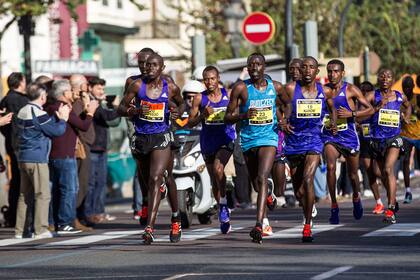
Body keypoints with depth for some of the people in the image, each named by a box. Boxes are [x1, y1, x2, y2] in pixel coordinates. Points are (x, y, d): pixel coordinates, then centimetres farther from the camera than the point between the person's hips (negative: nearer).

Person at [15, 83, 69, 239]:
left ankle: (20, 230, 11)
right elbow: (57, 131, -9)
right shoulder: (39, 114, -14)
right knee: (43, 195, -3)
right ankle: (40, 229, -6)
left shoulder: (22, 112, 12)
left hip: (23, 158, 8)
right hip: (37, 159, -8)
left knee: (25, 195, 11)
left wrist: (58, 117, 10)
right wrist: (63, 119, 6)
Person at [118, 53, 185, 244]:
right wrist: (134, 110, -18)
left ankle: (149, 228, -25)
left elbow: (181, 103, 20)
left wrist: (178, 112, -3)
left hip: (161, 137, -3)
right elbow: (121, 108, 2)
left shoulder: (171, 88, -1)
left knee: (155, 179, -18)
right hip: (140, 137, 3)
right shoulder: (137, 85, -1)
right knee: (146, 181, 17)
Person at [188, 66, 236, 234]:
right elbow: (190, 123, 0)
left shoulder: (228, 95, 0)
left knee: (218, 169, -28)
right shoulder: (200, 98, -1)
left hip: (226, 139, -2)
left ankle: (223, 204, -12)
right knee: (214, 180, 10)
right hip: (208, 142, 2)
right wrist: (203, 115, -17)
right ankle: (224, 216, 24)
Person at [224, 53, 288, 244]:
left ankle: (259, 225, -30)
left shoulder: (275, 87, 1)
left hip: (268, 138, -2)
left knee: (262, 178, -21)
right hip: (248, 140, 2)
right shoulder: (241, 88, -4)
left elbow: (287, 104, 23)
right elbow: (227, 118, -2)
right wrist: (242, 115, -20)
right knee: (256, 183, 14)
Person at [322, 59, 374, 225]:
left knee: (352, 173, 12)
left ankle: (356, 198, 44)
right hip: (330, 136, 1)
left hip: (349, 137, -1)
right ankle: (334, 206, -15)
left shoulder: (351, 90, -7)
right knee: (330, 166, -24)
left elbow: (370, 110, -6)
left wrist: (351, 114, -19)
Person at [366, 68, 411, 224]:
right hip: (377, 139, 2)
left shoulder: (400, 97, 4)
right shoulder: (373, 96, -4)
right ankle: (393, 202, 39)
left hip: (394, 138, -1)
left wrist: (406, 117, 12)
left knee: (388, 169, -21)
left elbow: (408, 106, 28)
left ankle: (391, 210, -25)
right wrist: (378, 107, -27)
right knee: (383, 174, 15)